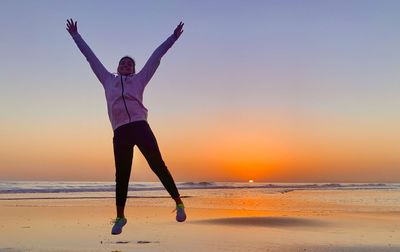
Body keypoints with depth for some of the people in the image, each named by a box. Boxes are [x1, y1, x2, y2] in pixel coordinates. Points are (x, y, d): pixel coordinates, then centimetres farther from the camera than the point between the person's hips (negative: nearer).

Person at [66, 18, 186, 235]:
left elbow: (156, 56, 21)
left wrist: (173, 37, 22)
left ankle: (178, 202, -2)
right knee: (121, 176, 3)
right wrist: (76, 36, 39)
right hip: (120, 132, 2)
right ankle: (120, 217, 15)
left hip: (140, 127, -2)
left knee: (158, 165, -8)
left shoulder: (139, 79, 20)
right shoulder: (108, 80, 25)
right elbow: (91, 57, 32)